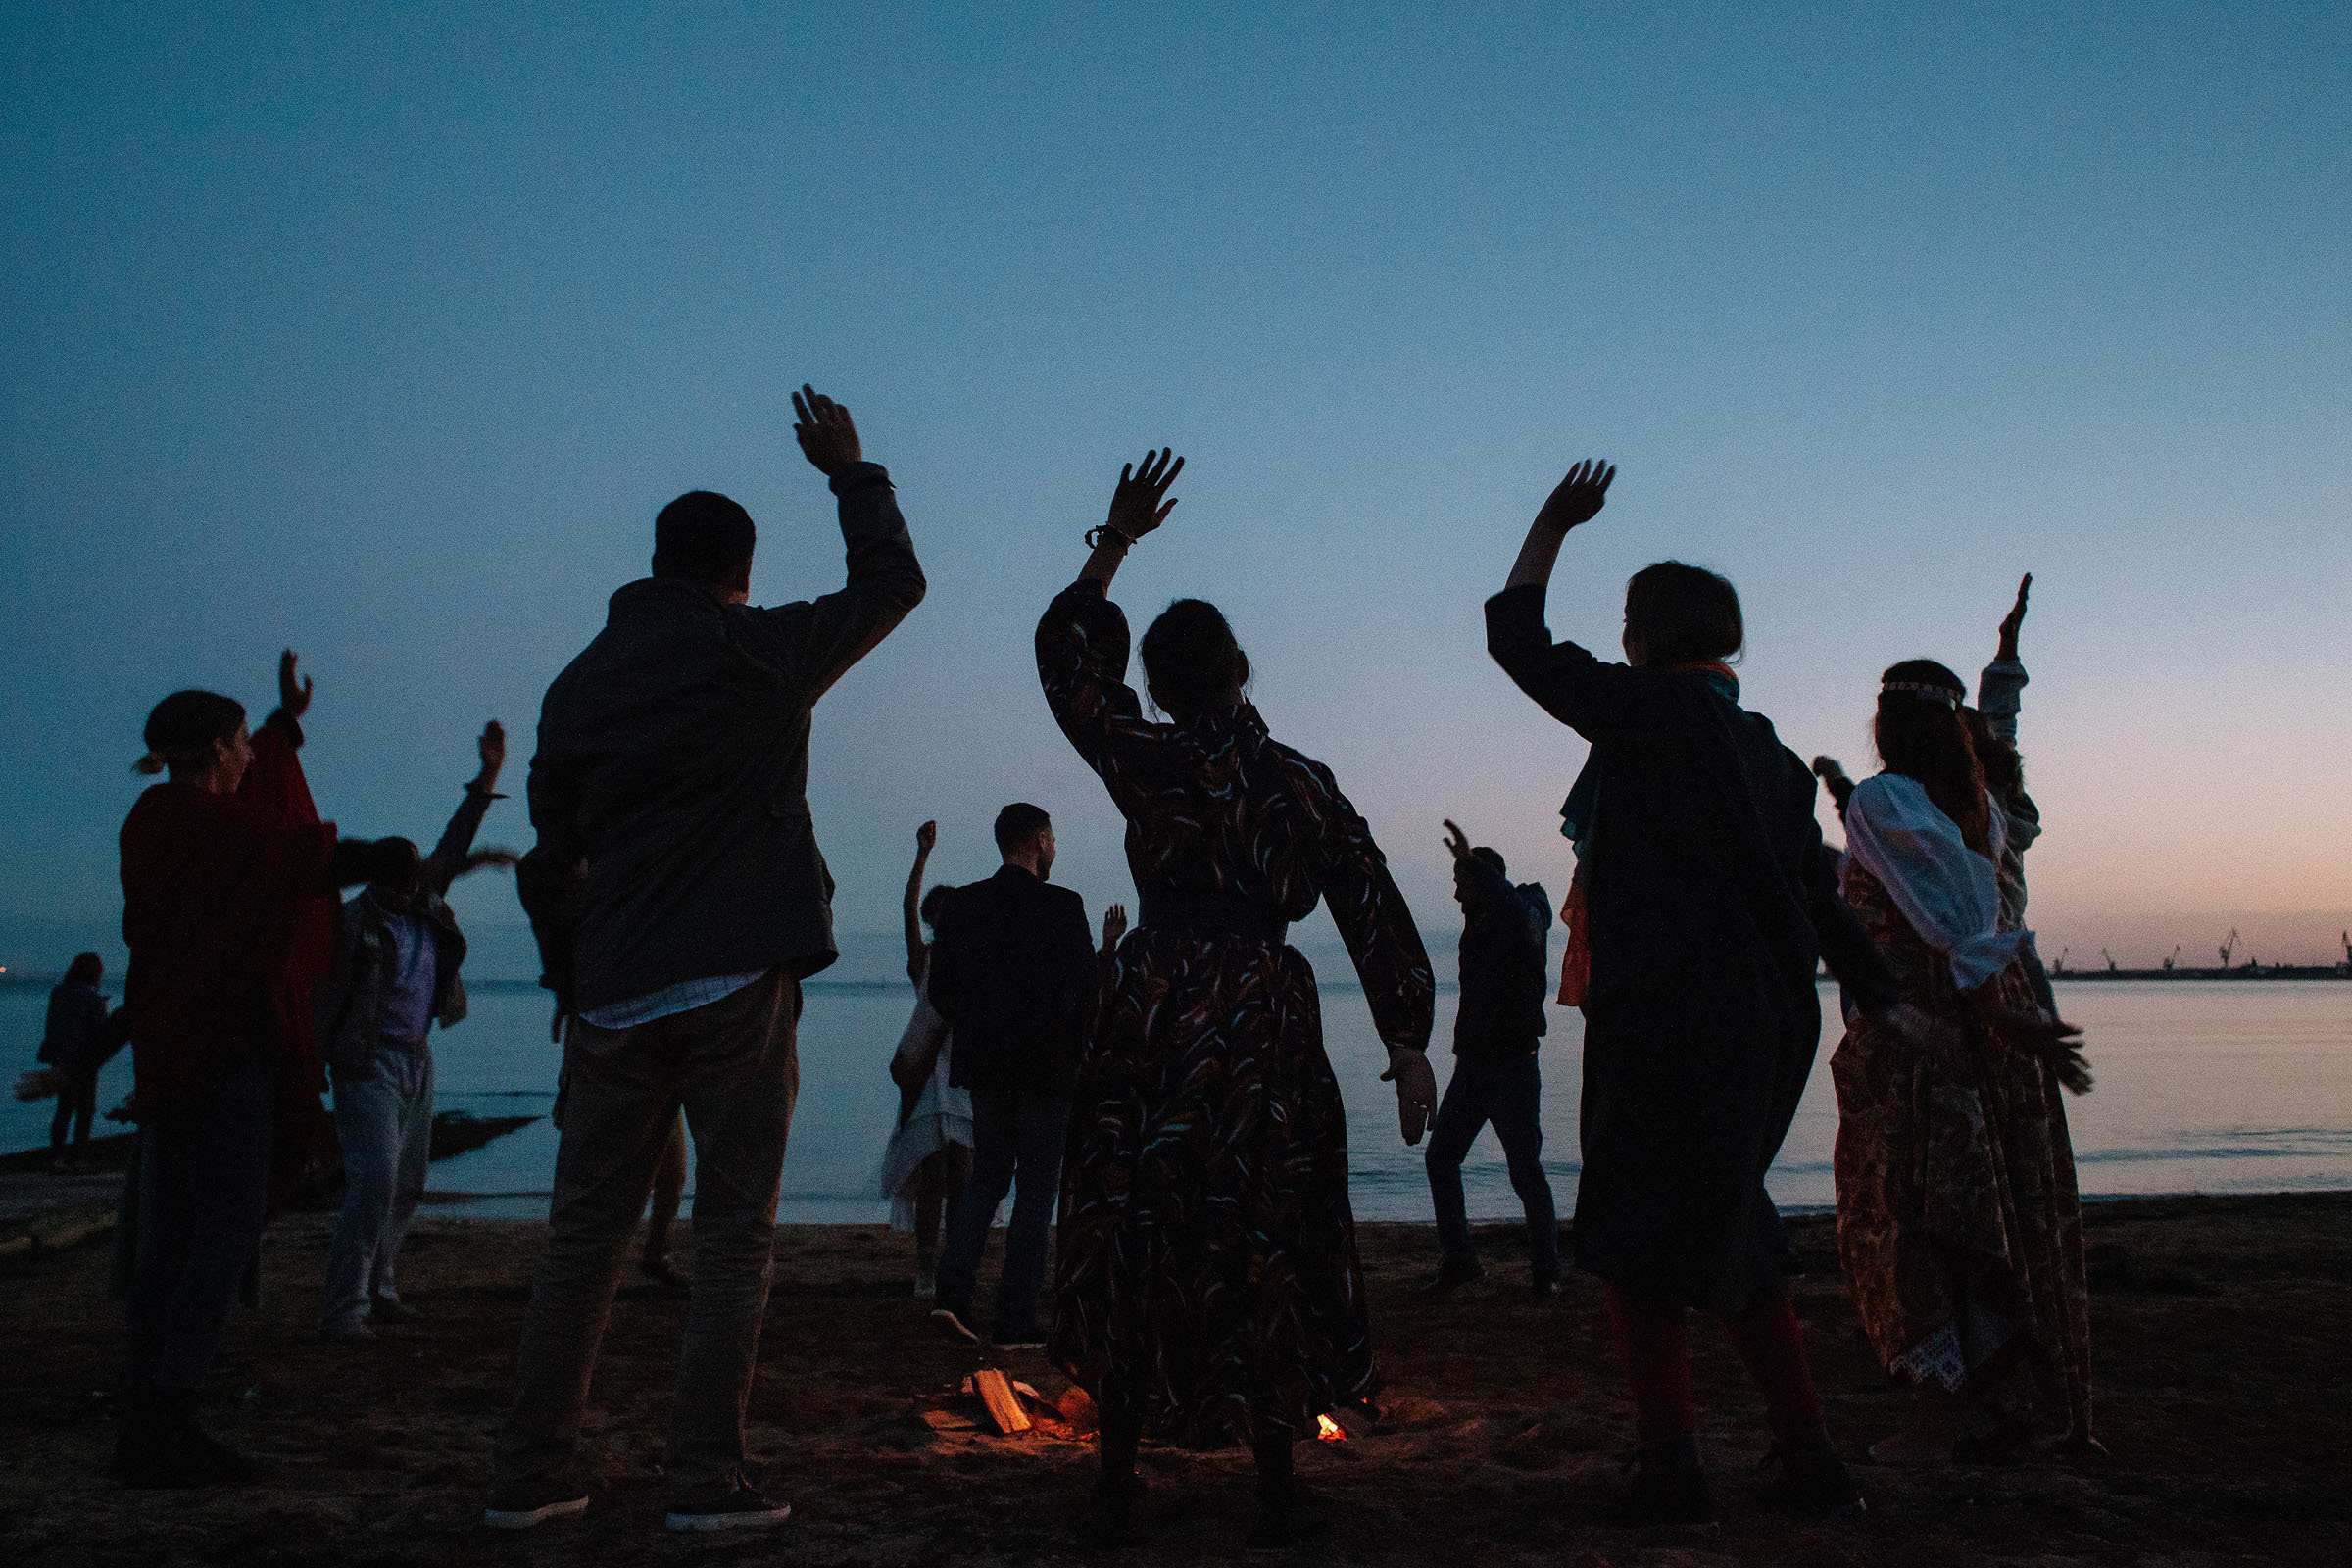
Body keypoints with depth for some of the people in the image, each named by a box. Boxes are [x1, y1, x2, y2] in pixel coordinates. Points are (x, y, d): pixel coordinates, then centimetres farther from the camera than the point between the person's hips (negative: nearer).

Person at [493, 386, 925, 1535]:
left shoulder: (576, 685, 12)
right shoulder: (756, 653, -3)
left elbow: (551, 864, 15)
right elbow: (892, 584, 10)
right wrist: (851, 472, 22)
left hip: (611, 1000, 5)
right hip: (735, 987, -5)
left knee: (583, 1236, 12)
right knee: (733, 1234, 3)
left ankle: (528, 1474, 18)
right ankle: (705, 1477, 5)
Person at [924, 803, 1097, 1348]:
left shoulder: (960, 904, 3)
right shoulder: (1063, 906, -11)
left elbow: (941, 990, 5)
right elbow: (1089, 991, -11)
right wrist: (1072, 1046, 3)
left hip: (983, 1063, 5)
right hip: (1045, 1065, -4)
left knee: (987, 1175, 18)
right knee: (1037, 1187, 4)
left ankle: (953, 1292, 4)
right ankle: (1016, 1321, 6)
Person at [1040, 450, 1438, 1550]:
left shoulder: (1145, 761, 1)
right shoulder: (1304, 782, 5)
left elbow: (1066, 655, 14)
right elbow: (1373, 911, 2)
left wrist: (1114, 543, 17)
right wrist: (1408, 1048, 4)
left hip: (1150, 1014, 0)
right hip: (1266, 1020, 1)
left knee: (1129, 1241, 7)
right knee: (1262, 1245, 7)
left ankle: (1118, 1486, 14)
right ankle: (1276, 1490, 13)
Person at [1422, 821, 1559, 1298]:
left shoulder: (1525, 918, -10)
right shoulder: (1478, 923, 14)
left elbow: (1517, 909, -37)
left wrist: (1472, 861, -40)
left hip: (1512, 1066, -8)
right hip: (1471, 1062, 8)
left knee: (1525, 1170, -5)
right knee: (1440, 1157, 4)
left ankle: (1546, 1270, 8)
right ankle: (1458, 1258, 14)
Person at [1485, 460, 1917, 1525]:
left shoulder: (1652, 709, -8)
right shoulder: (1772, 755, 14)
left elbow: (1516, 640, -1)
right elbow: (1823, 901, 14)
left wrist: (1552, 524, 10)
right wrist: (1886, 1006, 19)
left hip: (1667, 1025, -8)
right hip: (1766, 1024, 8)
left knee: (1637, 1243, 3)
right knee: (1728, 1237, 17)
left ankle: (1671, 1468, 5)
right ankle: (1807, 1459, 21)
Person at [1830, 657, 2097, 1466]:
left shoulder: (1875, 801, -10)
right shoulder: (1980, 806, 9)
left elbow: (1948, 925, -17)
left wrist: (2003, 1018, -20)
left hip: (1908, 1032, -7)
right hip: (1993, 1023, 7)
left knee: (1900, 1218, -1)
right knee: (1999, 1215, 13)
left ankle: (1938, 1414, -1)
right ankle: (2004, 1400, 21)